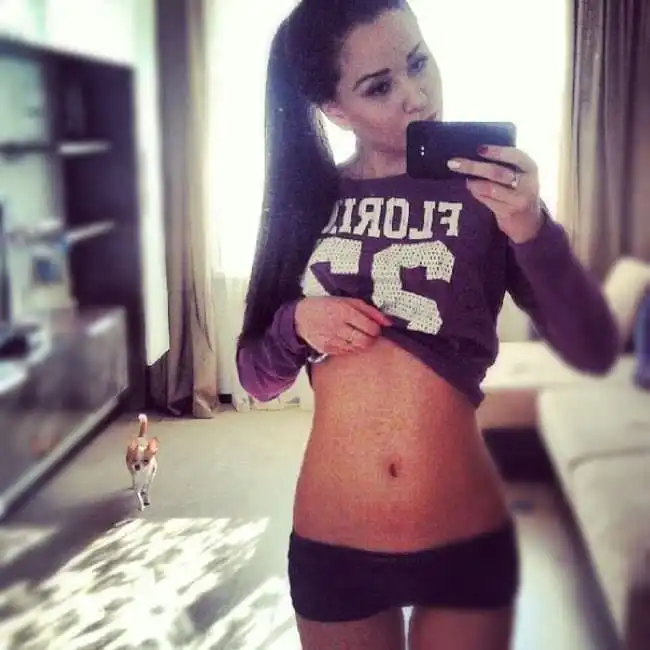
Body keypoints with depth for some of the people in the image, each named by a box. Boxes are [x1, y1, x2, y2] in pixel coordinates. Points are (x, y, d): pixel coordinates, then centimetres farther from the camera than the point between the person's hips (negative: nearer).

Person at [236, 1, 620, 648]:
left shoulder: (488, 192, -5)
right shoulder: (305, 198, 1)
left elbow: (595, 353, -12)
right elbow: (256, 377, 5)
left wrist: (534, 232, -26)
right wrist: (296, 324, -15)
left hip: (468, 542, -1)